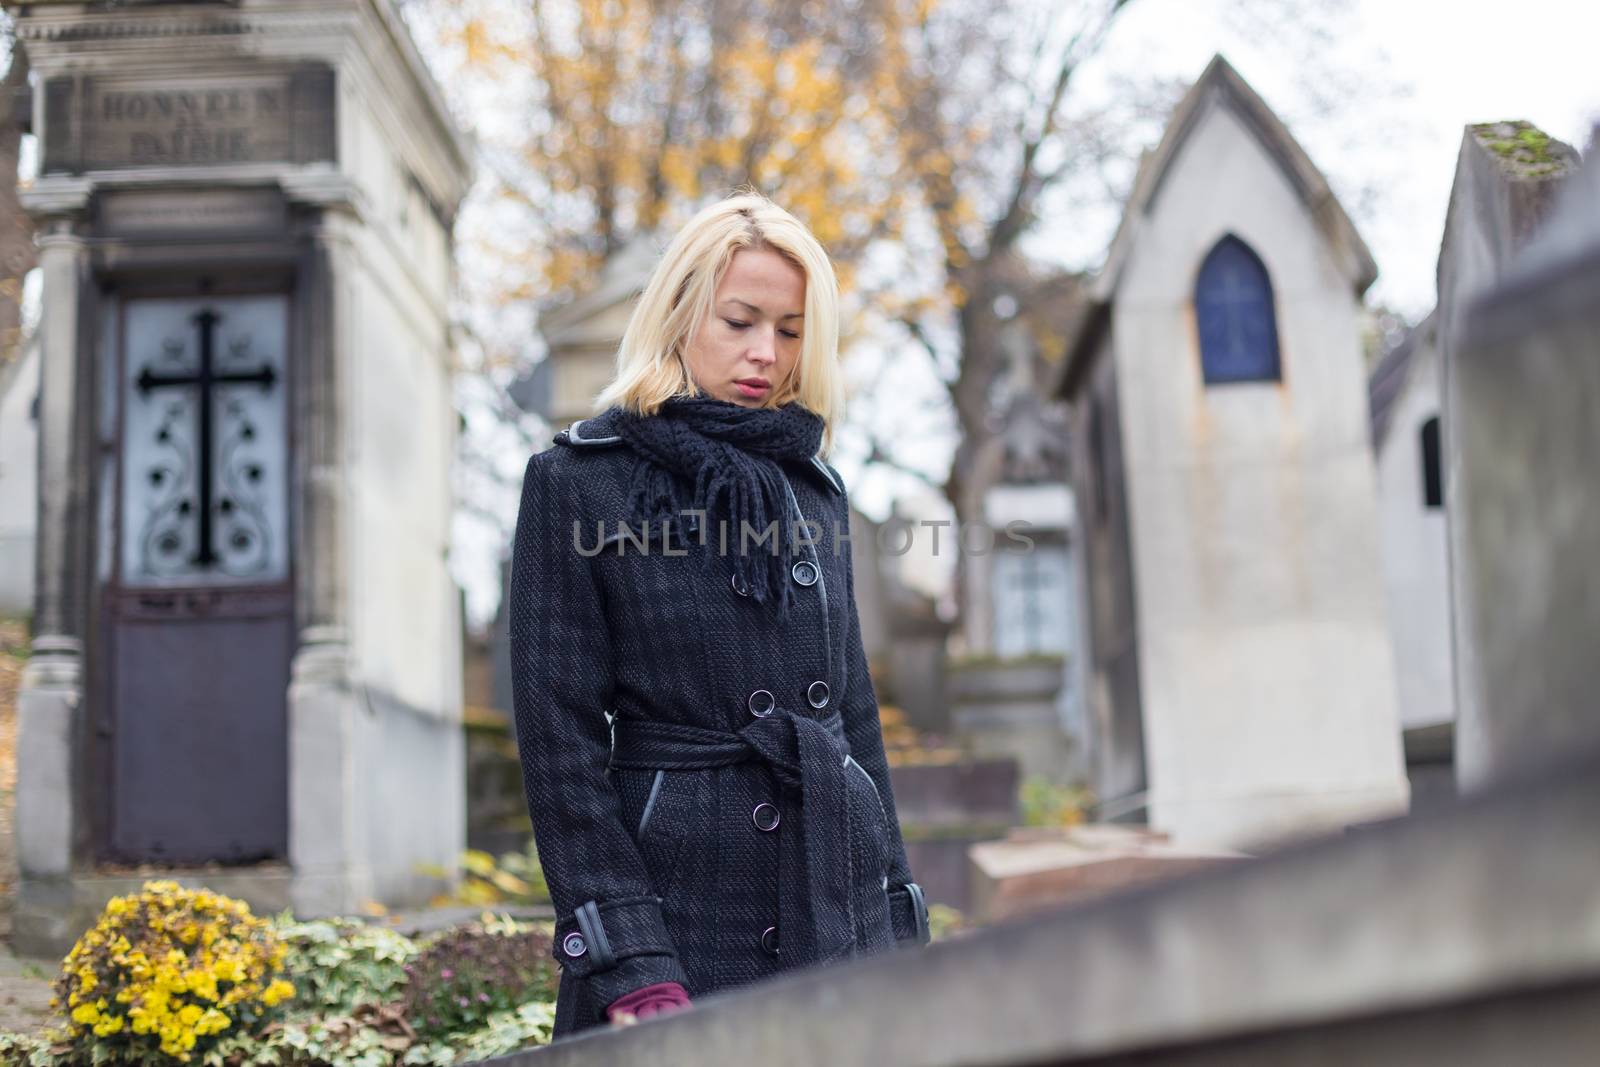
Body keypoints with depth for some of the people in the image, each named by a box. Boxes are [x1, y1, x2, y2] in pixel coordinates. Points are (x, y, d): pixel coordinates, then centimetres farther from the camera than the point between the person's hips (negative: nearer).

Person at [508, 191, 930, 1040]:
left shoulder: (814, 487, 12)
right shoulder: (577, 481, -3)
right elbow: (559, 737, -7)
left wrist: (897, 923, 11)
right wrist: (630, 970, -14)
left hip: (838, 915, 5)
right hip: (675, 898, -4)